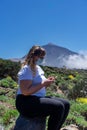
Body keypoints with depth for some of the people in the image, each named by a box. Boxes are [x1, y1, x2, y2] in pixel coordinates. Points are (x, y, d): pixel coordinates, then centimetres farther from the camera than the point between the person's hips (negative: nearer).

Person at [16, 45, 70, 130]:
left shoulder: (38, 68, 15)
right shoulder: (27, 69, -14)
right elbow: (25, 91, -25)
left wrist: (47, 81, 0)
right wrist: (43, 83, -20)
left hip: (38, 99, 10)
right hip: (26, 102, -10)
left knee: (66, 104, 1)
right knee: (58, 107, -26)